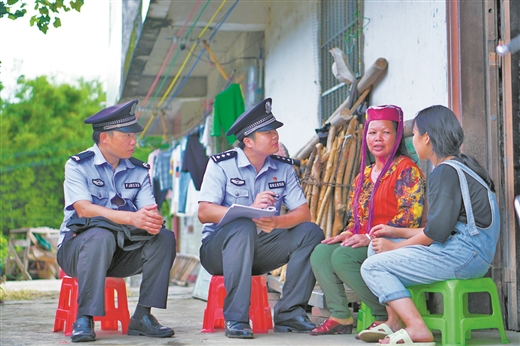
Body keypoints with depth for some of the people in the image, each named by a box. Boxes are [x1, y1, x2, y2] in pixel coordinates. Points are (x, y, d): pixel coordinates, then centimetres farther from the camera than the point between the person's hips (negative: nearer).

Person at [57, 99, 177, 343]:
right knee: (101, 236, -37)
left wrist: (153, 221, -32)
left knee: (165, 238, -20)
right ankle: (84, 319, -29)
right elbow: (83, 209, -22)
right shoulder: (78, 166, -6)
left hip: (123, 251, 4)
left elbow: (149, 210, -5)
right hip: (77, 246, -4)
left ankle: (142, 316, -17)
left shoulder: (139, 171, 7)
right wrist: (131, 218, -36)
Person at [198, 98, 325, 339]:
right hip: (218, 250, -4)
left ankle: (289, 313, -17)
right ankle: (235, 319, -34)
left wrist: (276, 222, -27)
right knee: (244, 227, -36)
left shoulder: (284, 168, 4)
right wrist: (250, 210, -31)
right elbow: (204, 212, -18)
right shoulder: (221, 165, -8)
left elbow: (303, 213, -5)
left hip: (259, 251, 4)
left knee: (310, 232, -16)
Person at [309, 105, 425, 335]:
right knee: (321, 252, -12)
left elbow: (411, 214, -18)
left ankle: (386, 316, -17)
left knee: (342, 256, -28)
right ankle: (340, 316, -10)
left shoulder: (406, 169, -6)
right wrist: (347, 234, 1)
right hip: (365, 244, 8)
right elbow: (355, 216, 24)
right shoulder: (364, 174, 20)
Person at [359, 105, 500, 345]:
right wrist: (395, 233, 19)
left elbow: (437, 231, -19)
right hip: (467, 252, 11)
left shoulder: (445, 172, -12)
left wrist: (395, 246, -5)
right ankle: (395, 322, 7)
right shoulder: (462, 167, 19)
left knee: (372, 267, -9)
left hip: (461, 255, -11)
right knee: (377, 246, 14)